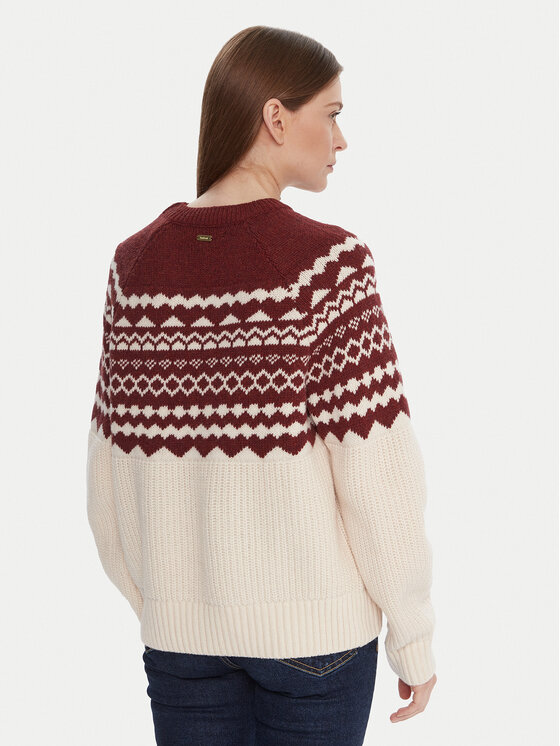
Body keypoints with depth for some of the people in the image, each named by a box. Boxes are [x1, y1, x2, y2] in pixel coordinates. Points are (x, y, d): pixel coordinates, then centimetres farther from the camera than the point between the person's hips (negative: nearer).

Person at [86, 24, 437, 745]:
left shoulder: (136, 262, -1)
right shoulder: (327, 262, -15)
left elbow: (114, 470, 3)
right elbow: (377, 474, -16)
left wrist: (151, 604, 16)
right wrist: (414, 636, -3)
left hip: (181, 629, 4)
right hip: (312, 626, -4)